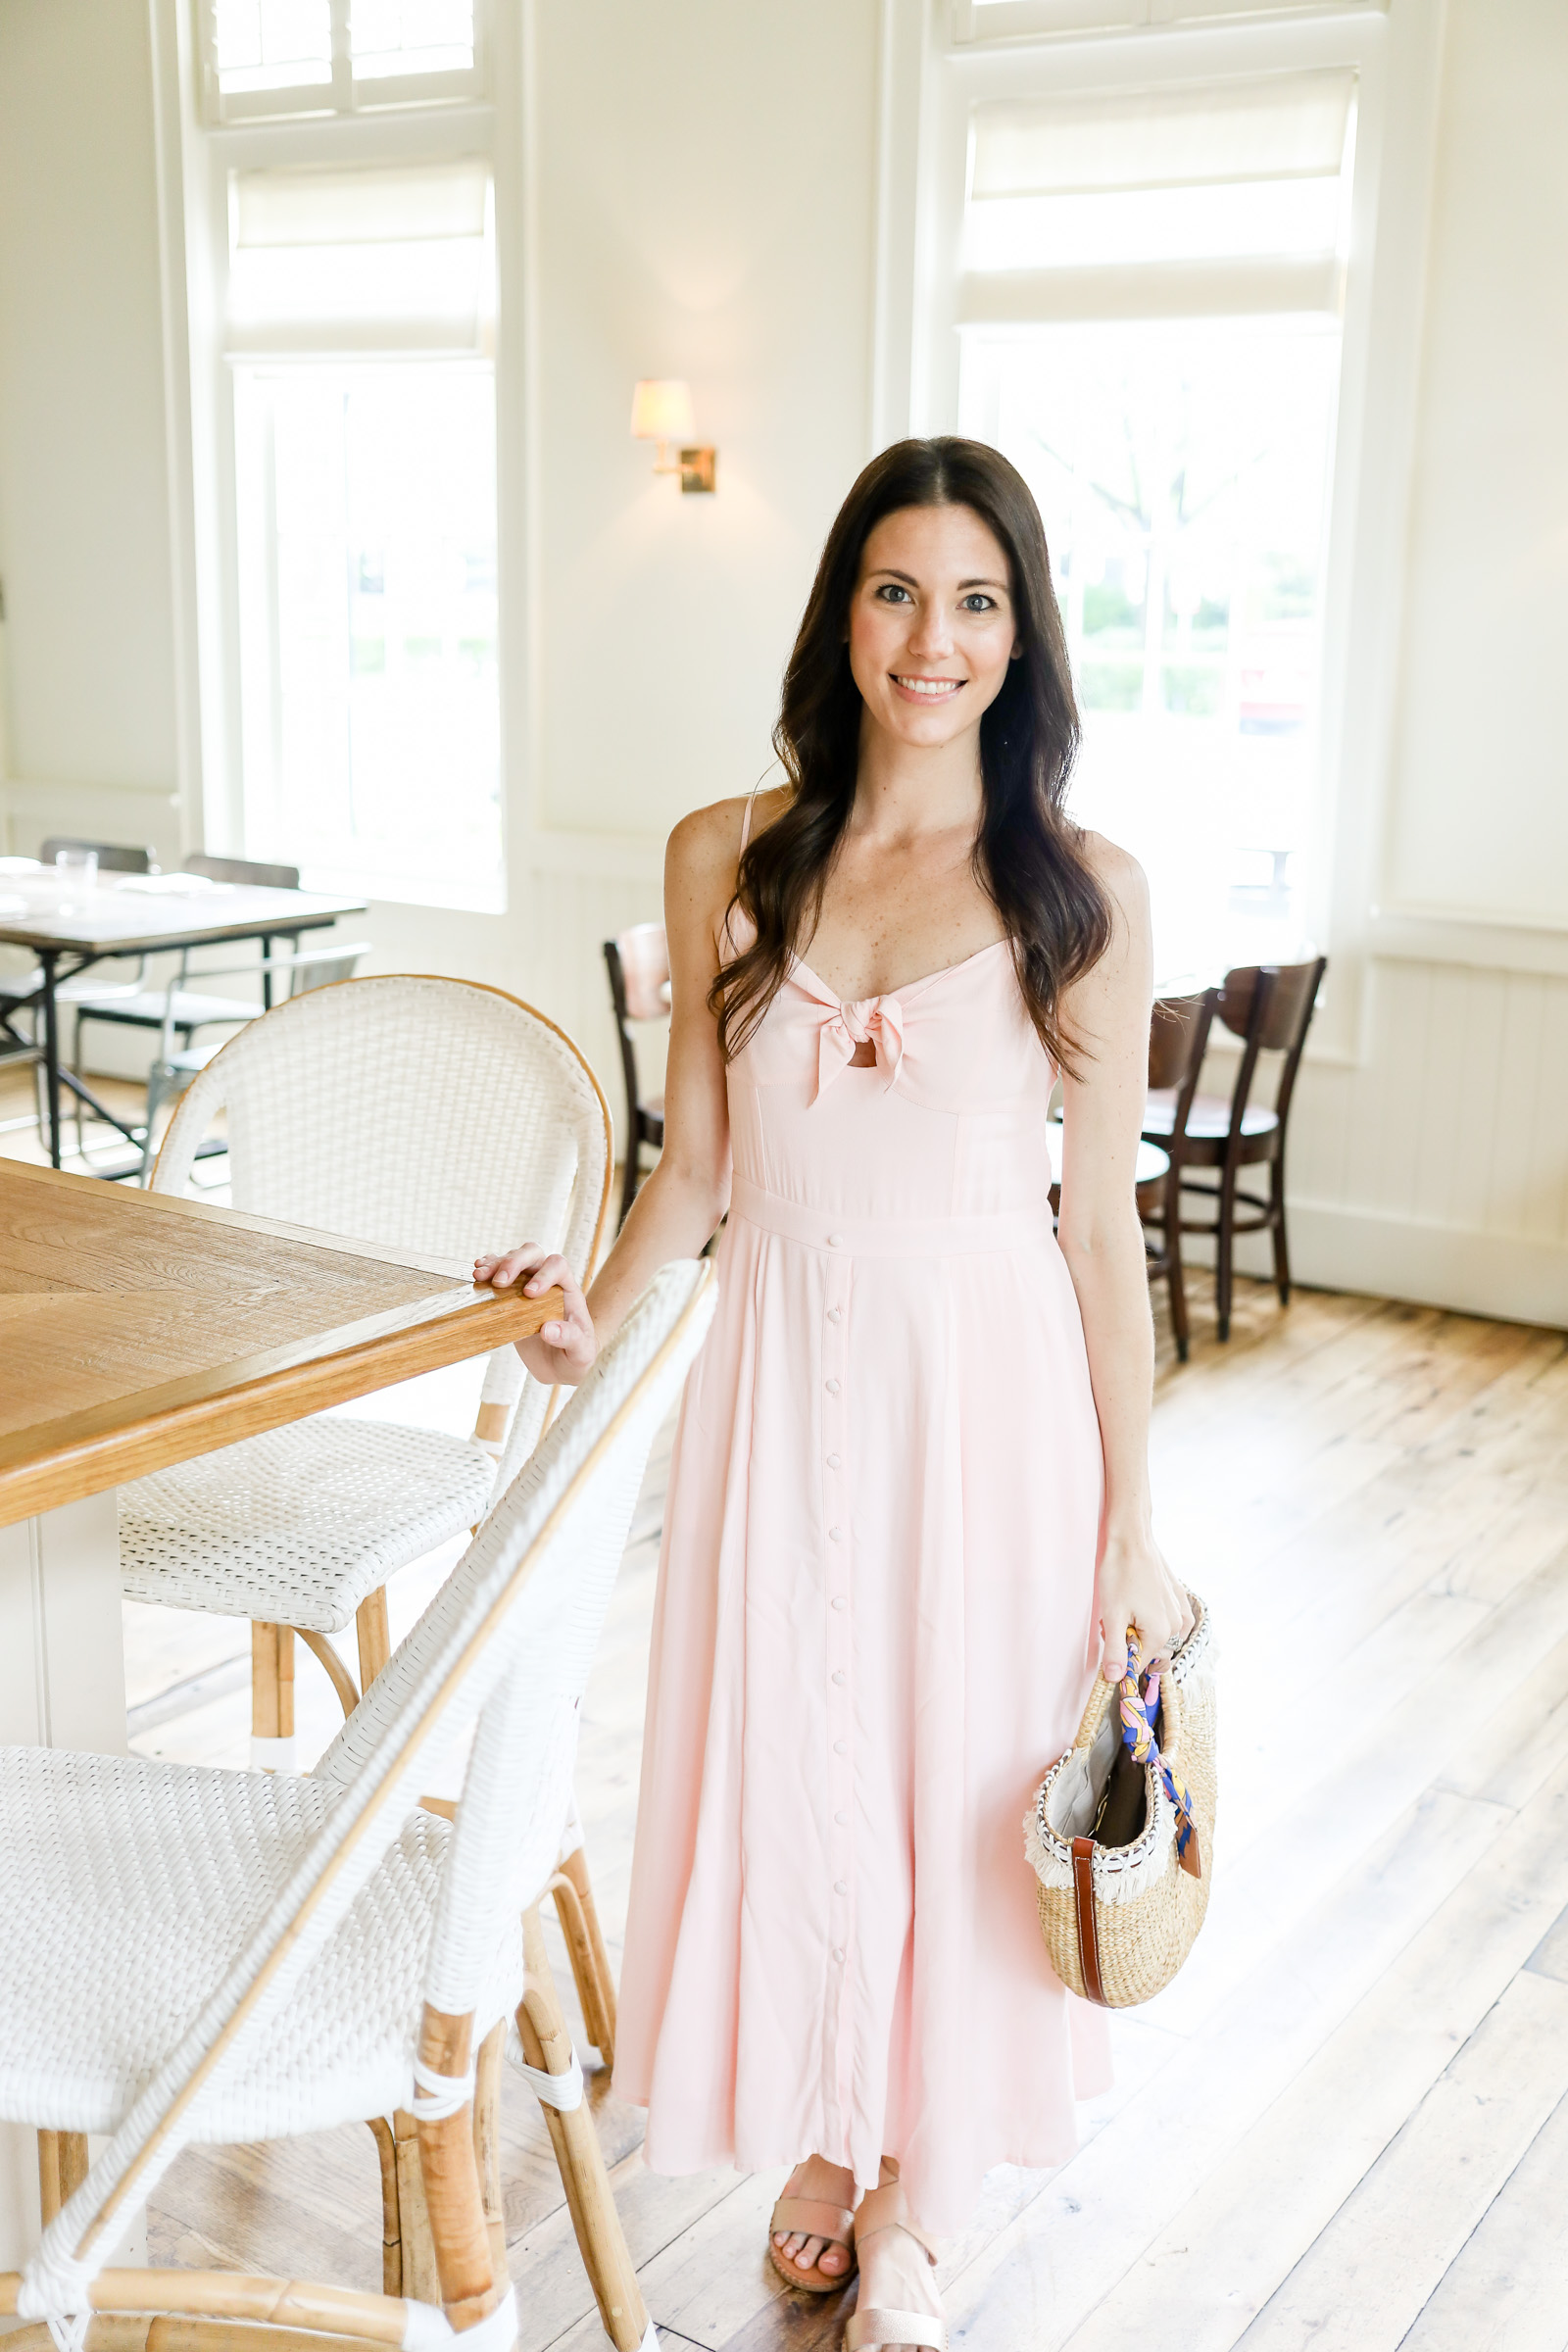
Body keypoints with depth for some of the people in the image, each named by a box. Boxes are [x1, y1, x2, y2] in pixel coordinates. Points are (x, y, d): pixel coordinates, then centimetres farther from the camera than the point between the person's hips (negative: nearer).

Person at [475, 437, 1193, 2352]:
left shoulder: (1080, 892, -6)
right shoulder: (727, 860, 1)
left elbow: (1100, 1218, -4)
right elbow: (698, 1163, 8)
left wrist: (1131, 1528, -4)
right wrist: (597, 1312, -9)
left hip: (992, 1384, -2)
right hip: (787, 1374, 2)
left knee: (960, 1778, 10)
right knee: (786, 1765, 13)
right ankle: (821, 2137, 41)